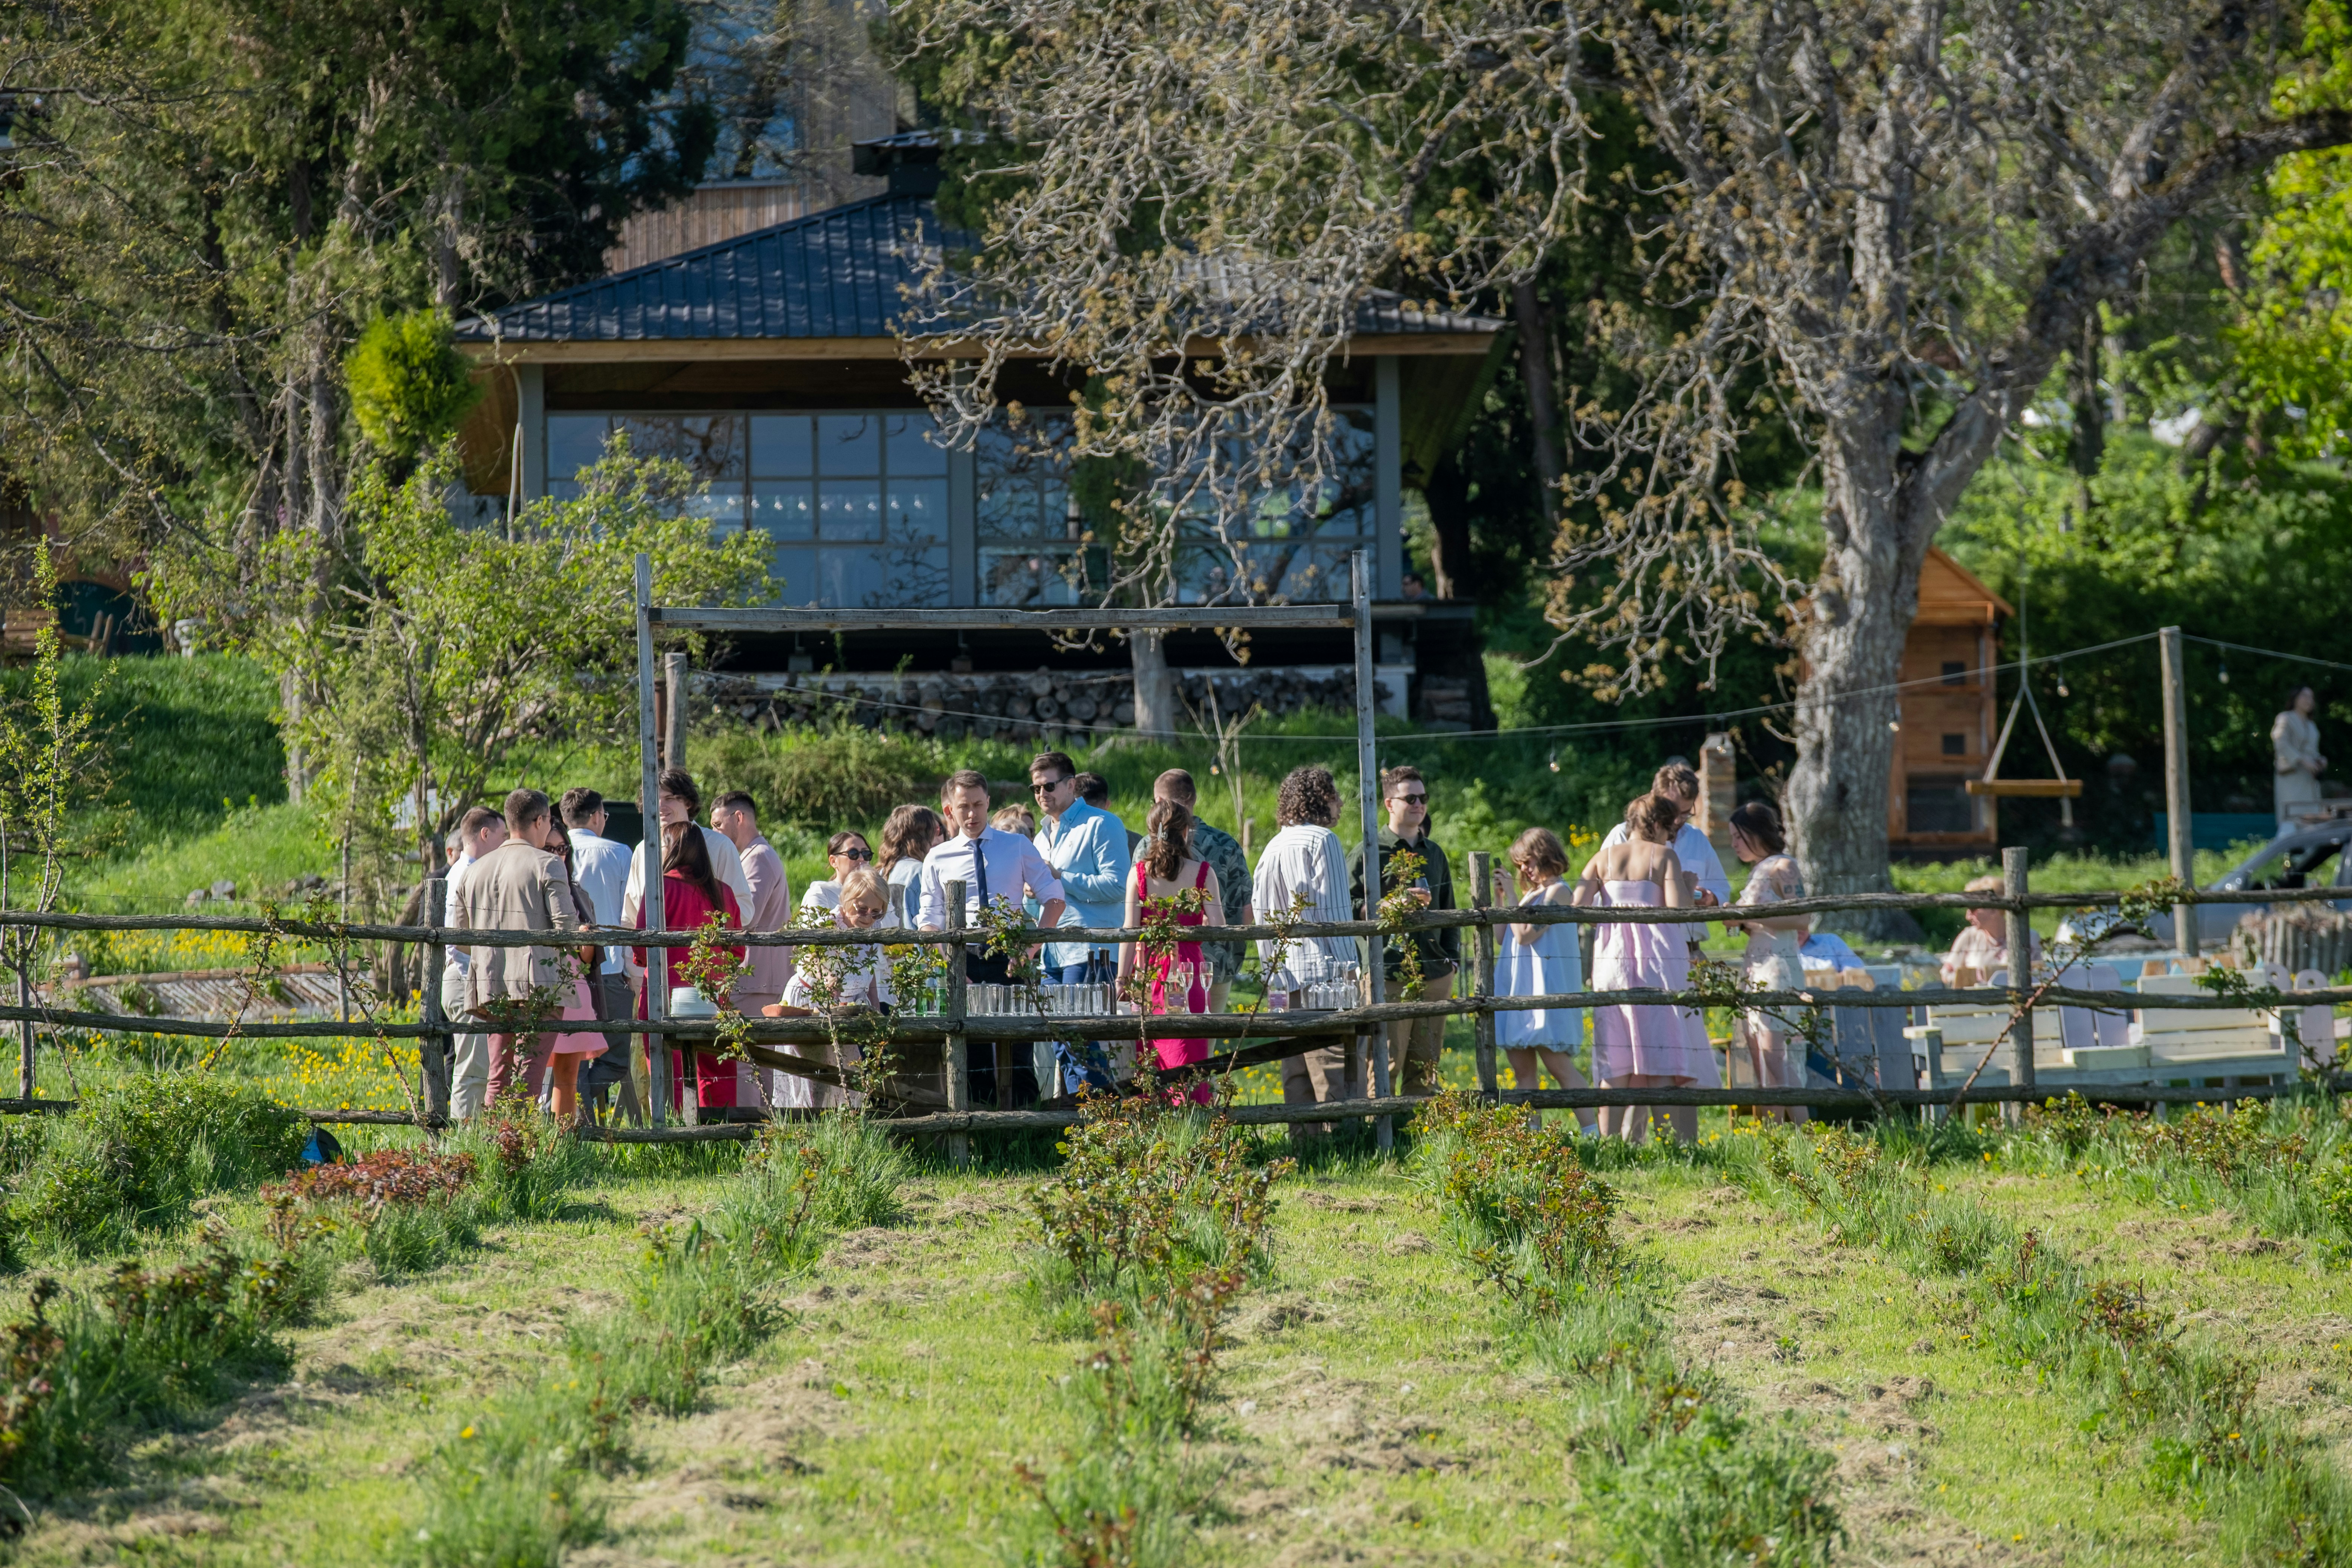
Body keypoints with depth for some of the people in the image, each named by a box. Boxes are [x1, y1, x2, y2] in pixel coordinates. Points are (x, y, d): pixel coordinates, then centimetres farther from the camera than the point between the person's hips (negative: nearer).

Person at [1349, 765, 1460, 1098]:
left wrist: (1453, 958, 14)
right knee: (1385, 1070, -11)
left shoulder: (1434, 854, 18)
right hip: (1389, 976, -6)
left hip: (1435, 976, 6)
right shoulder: (1371, 854, -1)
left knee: (1426, 1069, 8)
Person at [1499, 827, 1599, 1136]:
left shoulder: (1558, 891, -8)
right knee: (1522, 1069, 5)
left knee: (1558, 1064, -12)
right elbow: (1504, 936, 17)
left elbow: (1525, 936, -16)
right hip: (1518, 987, 9)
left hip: (1546, 987, -9)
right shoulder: (1533, 893, 18)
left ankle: (1592, 1132, -13)